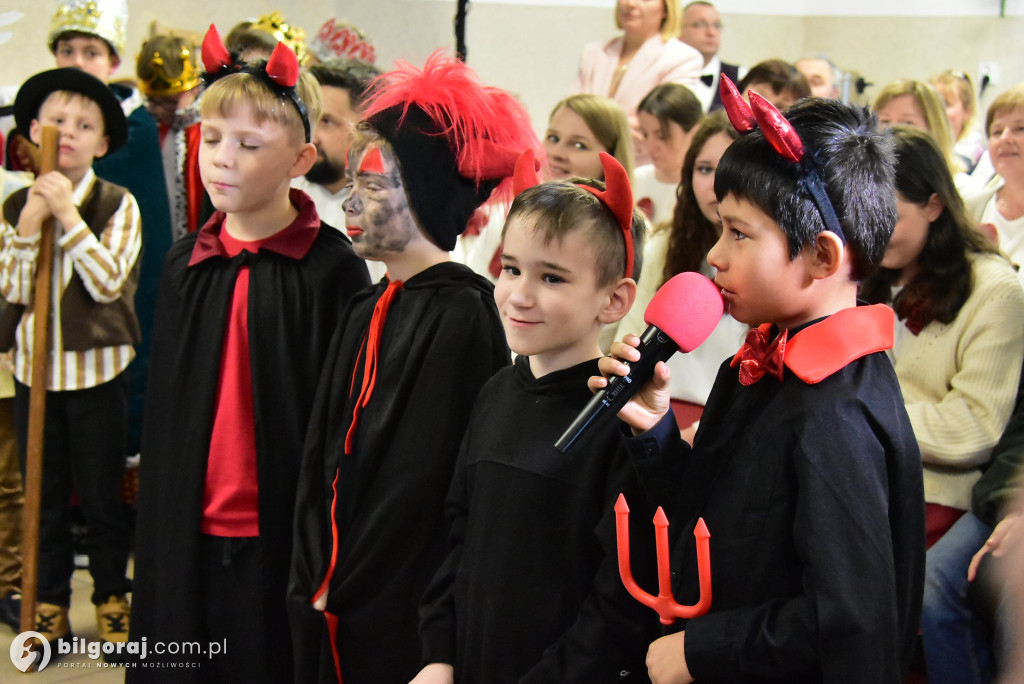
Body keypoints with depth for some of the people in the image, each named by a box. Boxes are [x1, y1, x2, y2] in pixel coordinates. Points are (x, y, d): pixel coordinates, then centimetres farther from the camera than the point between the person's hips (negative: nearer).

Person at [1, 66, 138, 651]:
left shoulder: (117, 204, -6)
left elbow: (108, 283, -17)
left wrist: (68, 216, -22)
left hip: (96, 370, -3)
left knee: (101, 495, 7)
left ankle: (112, 600, 23)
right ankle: (50, 606, 25)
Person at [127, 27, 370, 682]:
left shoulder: (332, 266, -9)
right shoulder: (185, 261, 6)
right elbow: (165, 408, 12)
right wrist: (156, 525, 12)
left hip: (283, 534, -5)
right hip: (190, 529, 5)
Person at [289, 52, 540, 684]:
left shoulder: (459, 313, -15)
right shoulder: (367, 311, 8)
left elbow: (423, 476, -17)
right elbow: (322, 455, 10)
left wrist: (344, 590, -12)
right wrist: (316, 578, 3)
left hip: (405, 609, -7)